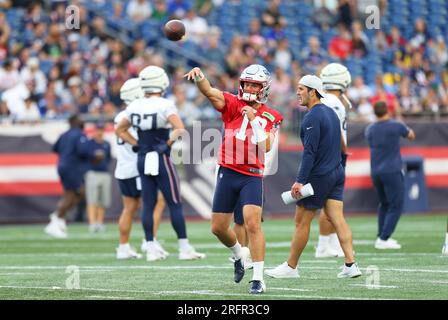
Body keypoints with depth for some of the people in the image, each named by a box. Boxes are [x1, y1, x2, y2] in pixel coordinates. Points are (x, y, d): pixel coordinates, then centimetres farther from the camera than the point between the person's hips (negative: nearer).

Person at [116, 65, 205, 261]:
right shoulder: (165, 106, -14)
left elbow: (120, 130, 14)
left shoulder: (134, 107, 4)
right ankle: (184, 248, 2)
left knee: (148, 204, 8)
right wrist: (168, 144, -10)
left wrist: (137, 144, 12)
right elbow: (179, 129, -24)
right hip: (161, 159, -5)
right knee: (175, 203, 1)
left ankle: (151, 249, 8)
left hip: (142, 159, 5)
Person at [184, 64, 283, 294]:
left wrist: (254, 120, -15)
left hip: (252, 176, -2)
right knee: (218, 228, 10)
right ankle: (239, 255, 41)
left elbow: (266, 147, -9)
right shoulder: (233, 104, 2)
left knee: (253, 225, -16)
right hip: (227, 172, 2)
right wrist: (199, 77, -36)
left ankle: (258, 278, -12)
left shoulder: (271, 117, 4)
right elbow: (210, 92, -16)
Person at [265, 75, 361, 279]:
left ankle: (291, 267, 9)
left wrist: (300, 181, -21)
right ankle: (350, 264, -6)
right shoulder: (330, 112, 14)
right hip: (337, 173, 9)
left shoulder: (313, 117, -15)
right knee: (338, 220, 3)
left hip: (318, 176, -8)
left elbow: (310, 152, -21)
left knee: (302, 221, 1)